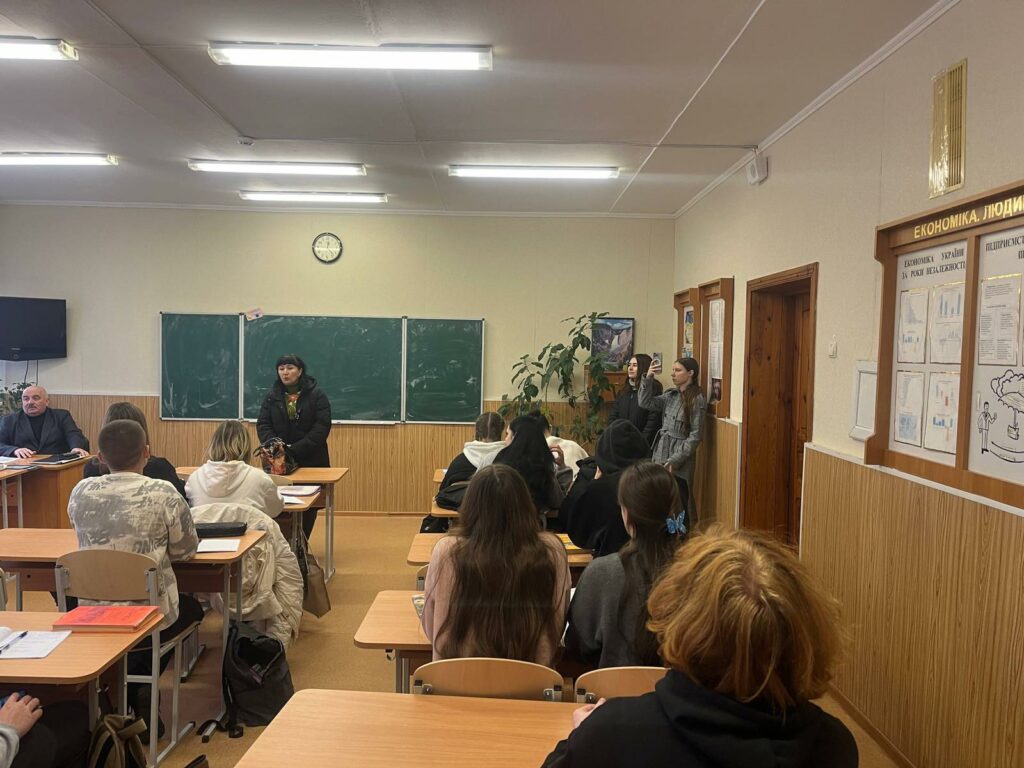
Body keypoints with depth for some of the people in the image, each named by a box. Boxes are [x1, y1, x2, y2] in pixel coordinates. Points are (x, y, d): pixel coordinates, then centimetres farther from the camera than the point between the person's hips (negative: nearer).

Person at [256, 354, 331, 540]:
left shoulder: (317, 395, -4)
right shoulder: (272, 396, 8)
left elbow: (322, 427, -12)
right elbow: (262, 424, 2)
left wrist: (296, 449, -20)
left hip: (310, 461, -2)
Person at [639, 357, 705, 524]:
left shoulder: (697, 399, -11)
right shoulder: (671, 395, 8)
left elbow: (696, 435, -13)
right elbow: (645, 403, 9)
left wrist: (675, 459, -16)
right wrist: (648, 378, -3)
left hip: (679, 460, -6)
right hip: (661, 454, 6)